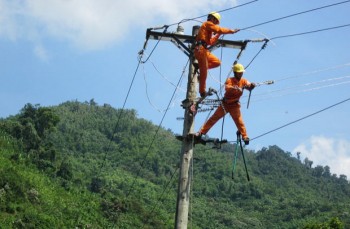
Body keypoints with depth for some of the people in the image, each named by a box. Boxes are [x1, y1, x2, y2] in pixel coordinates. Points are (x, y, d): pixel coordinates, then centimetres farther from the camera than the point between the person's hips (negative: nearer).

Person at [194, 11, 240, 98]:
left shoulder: (209, 28, 30)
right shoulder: (208, 23, 2)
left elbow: (210, 42, 24)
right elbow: (219, 29, -10)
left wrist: (217, 35, 18)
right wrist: (231, 31, -6)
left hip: (204, 50, 9)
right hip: (200, 49, -9)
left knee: (217, 62, 6)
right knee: (204, 71, -9)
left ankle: (199, 66, 0)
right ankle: (202, 91, -7)